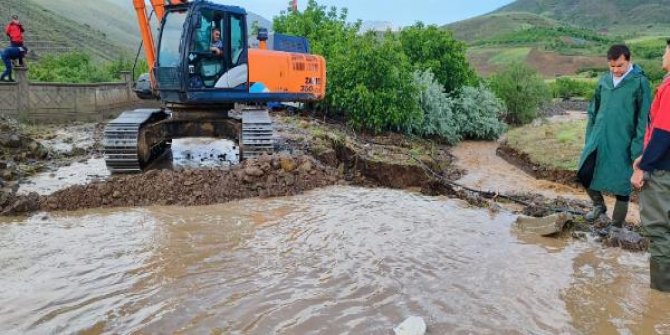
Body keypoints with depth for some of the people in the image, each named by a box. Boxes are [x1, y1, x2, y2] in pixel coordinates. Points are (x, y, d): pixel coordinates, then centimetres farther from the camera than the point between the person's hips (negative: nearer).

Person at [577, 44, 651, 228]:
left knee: (621, 185, 4)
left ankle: (616, 226, 20)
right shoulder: (604, 80, 6)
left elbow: (643, 118, -9)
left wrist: (638, 148, -12)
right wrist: (589, 137, 11)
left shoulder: (640, 82, -8)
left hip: (623, 143, -4)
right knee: (584, 174, 4)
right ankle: (599, 204, 31)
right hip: (598, 138, 5)